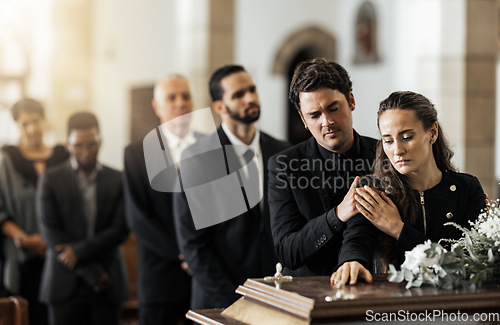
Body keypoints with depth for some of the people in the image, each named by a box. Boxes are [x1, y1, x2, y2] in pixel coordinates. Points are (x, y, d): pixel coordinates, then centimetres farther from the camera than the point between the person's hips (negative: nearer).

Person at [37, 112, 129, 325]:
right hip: (66, 284, -1)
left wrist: (79, 251, -12)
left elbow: (120, 230, 0)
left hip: (107, 286, 1)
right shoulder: (51, 180, 1)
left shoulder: (117, 180, 6)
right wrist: (92, 273, -8)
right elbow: (51, 233, -5)